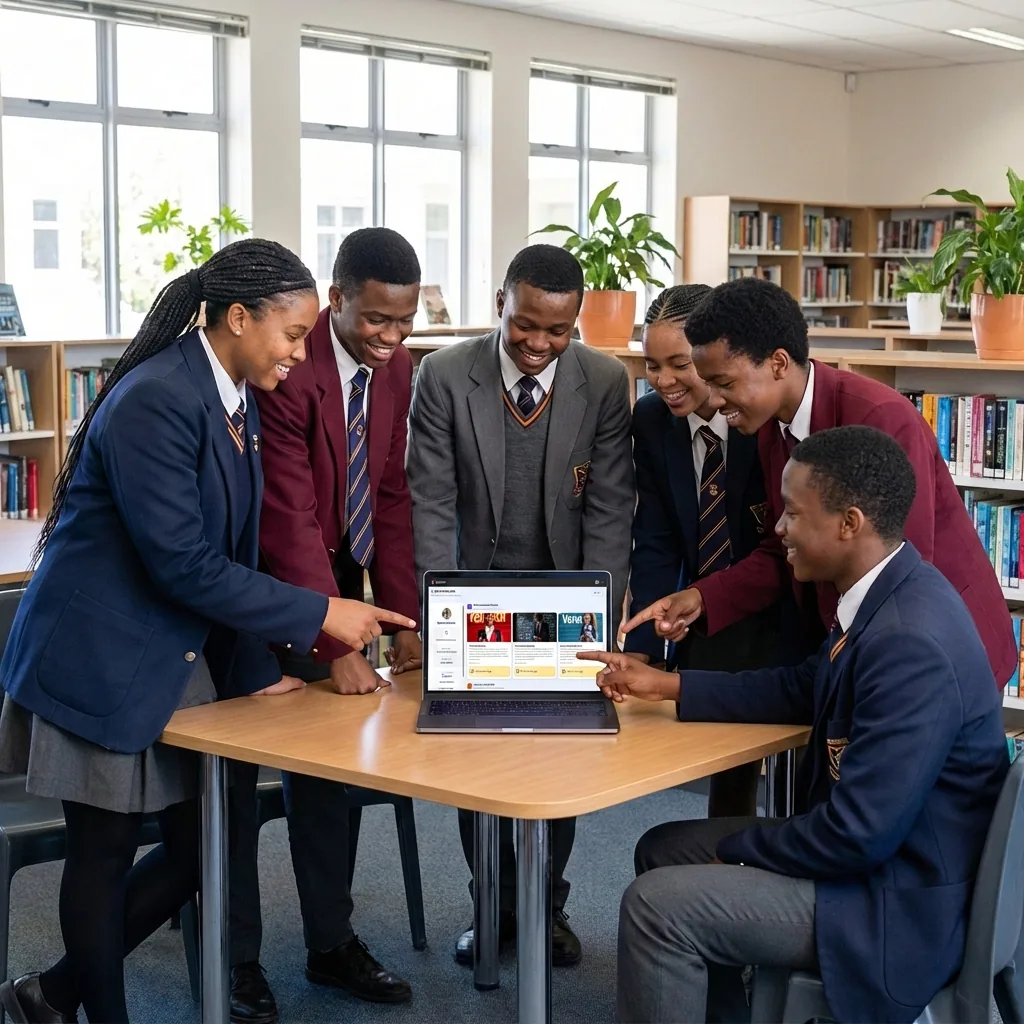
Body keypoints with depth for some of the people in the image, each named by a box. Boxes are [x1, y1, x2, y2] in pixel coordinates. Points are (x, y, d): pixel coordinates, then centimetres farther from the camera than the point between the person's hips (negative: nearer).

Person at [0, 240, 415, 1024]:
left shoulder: (238, 402, 7)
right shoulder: (154, 401, -21)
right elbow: (184, 563, -24)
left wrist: (255, 668, 6)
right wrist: (319, 615, -20)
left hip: (185, 656, 9)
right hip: (103, 659, -9)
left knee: (205, 845, 10)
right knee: (106, 851, 5)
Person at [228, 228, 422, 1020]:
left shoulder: (395, 366, -3)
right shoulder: (289, 369, -25)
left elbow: (392, 498, 1)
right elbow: (290, 520, -27)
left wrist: (405, 621, -5)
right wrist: (337, 647, -29)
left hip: (333, 582, 7)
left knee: (326, 766, 13)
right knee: (238, 771, 4)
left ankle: (331, 942, 25)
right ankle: (238, 957, 16)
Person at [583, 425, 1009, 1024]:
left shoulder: (911, 645, -30)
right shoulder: (888, 594, 0)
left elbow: (859, 835, -28)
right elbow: (804, 689, 17)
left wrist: (736, 850, -12)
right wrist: (666, 685, 14)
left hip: (900, 904, -10)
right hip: (864, 843, 10)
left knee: (658, 905, -15)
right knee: (664, 851, 14)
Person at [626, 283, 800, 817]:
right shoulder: (651, 421, -6)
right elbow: (656, 546, -5)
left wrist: (783, 673, -22)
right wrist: (641, 652, -16)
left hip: (788, 622, -4)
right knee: (725, 772, 8)